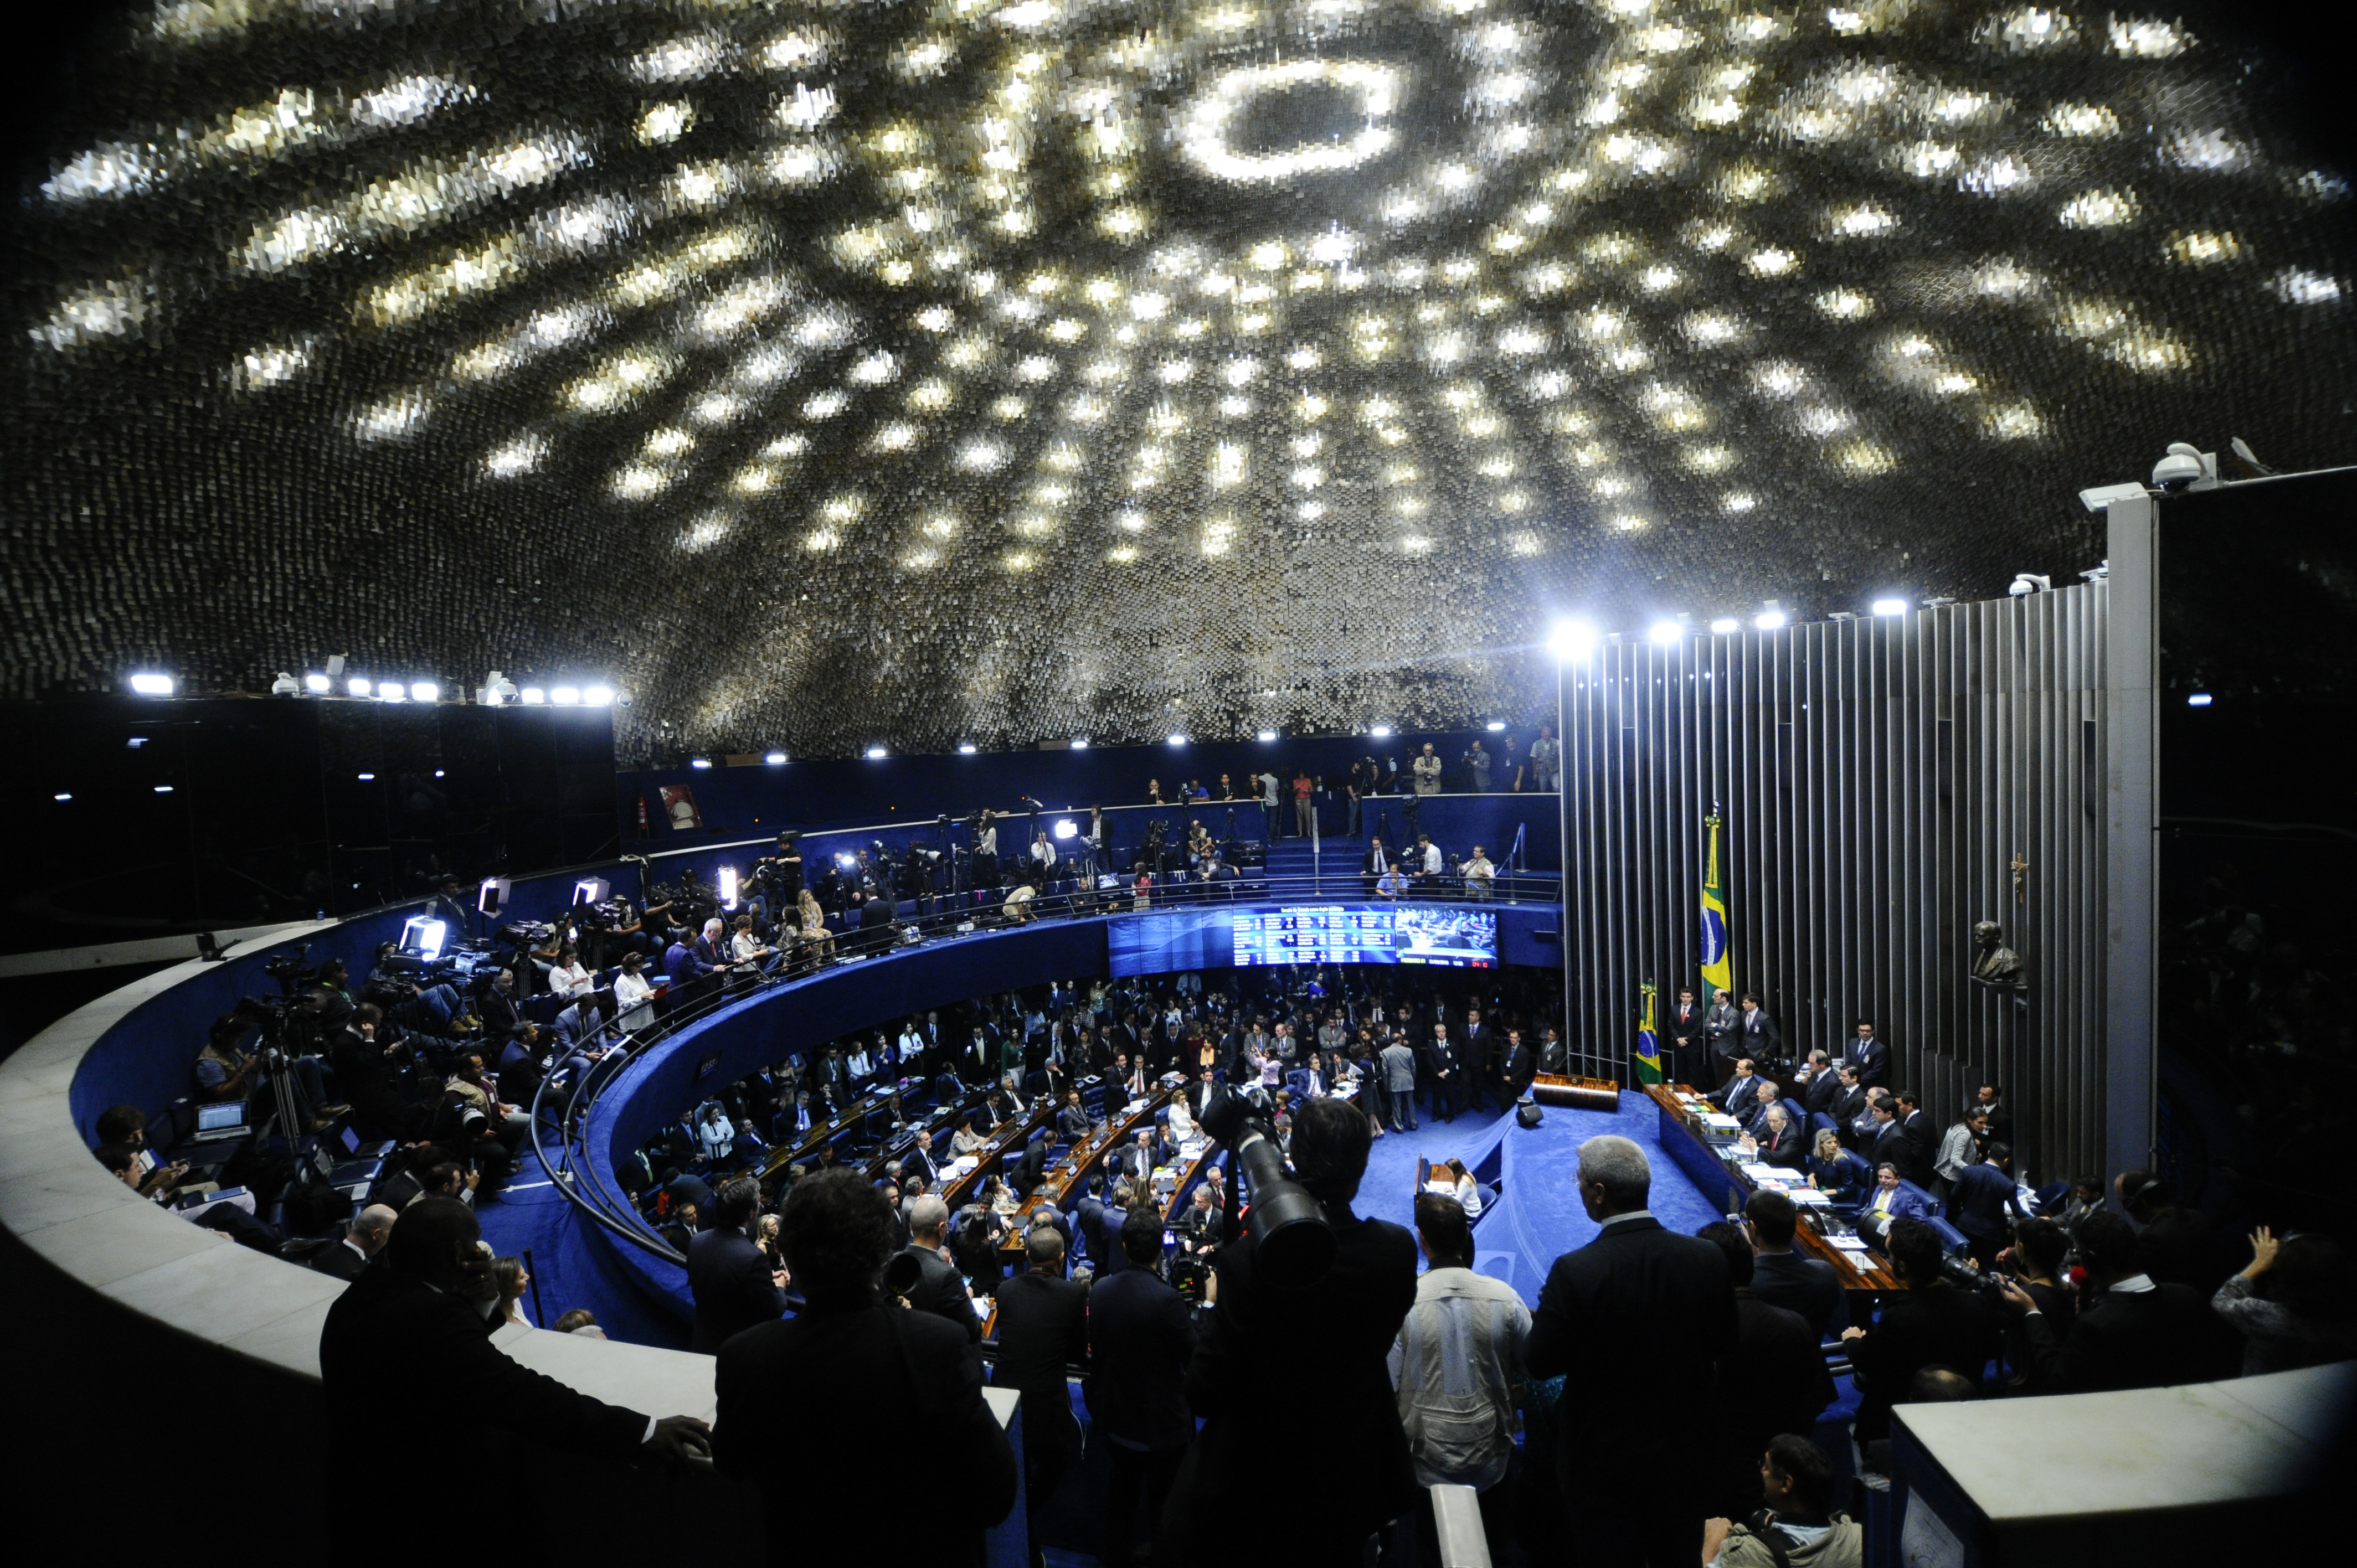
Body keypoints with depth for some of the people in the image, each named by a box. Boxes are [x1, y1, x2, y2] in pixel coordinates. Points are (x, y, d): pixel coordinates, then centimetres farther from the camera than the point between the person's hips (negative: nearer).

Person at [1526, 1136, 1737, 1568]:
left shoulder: (1575, 1272, -28)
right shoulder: (1708, 1258, -16)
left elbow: (1539, 1364, -18)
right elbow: (1725, 1345, -1)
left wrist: (1546, 1314, -1)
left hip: (1605, 1460, -3)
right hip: (1685, 1451, 4)